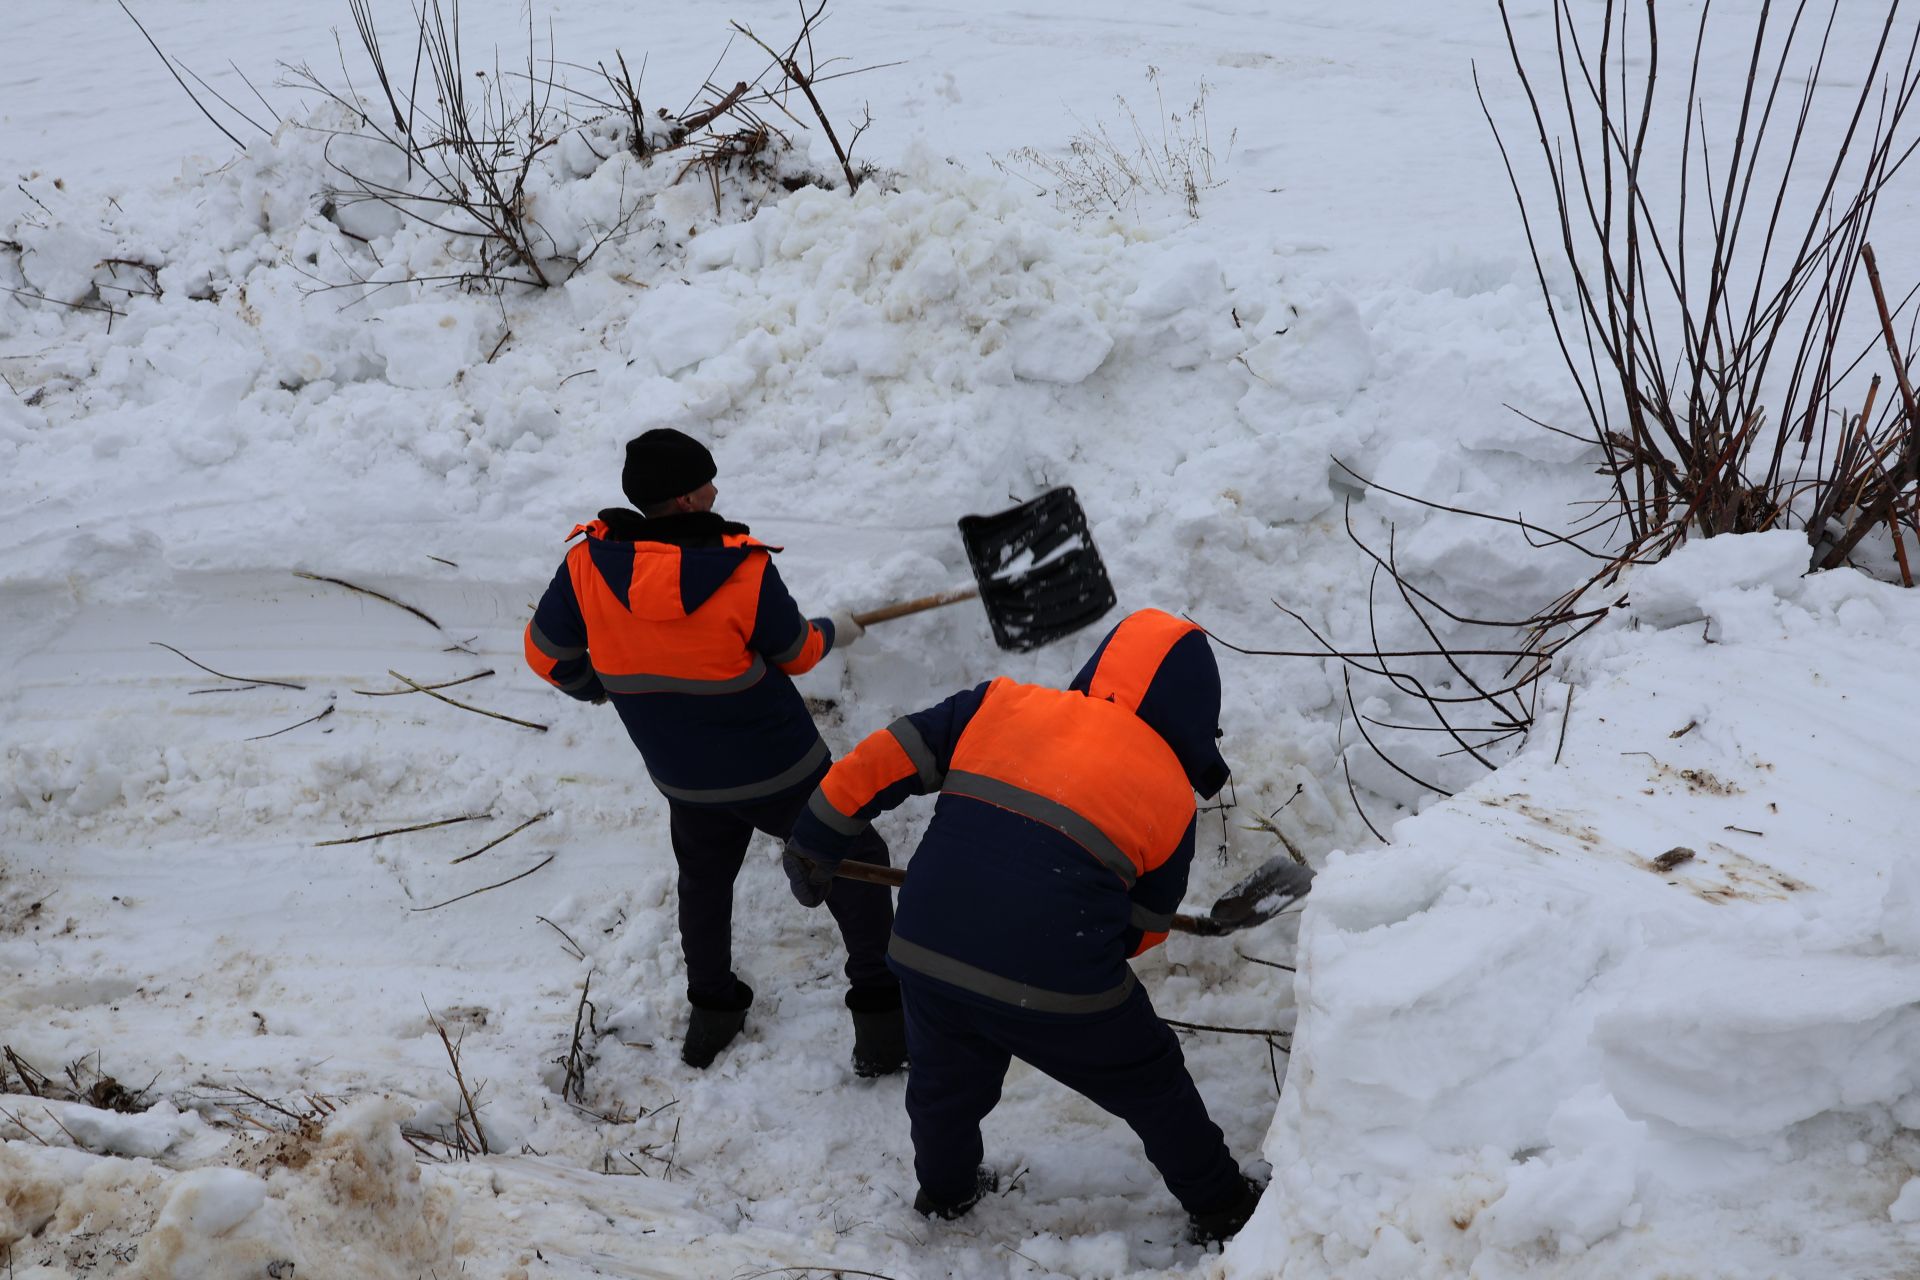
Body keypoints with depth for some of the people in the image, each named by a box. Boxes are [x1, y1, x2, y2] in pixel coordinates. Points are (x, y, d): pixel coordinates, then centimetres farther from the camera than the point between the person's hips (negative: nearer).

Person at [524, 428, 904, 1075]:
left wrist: (599, 687, 20)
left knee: (704, 879, 30)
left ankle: (711, 1011, 40)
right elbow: (795, 654, -8)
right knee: (854, 863, 15)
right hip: (778, 770, -4)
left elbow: (548, 653, -2)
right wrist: (832, 630, 16)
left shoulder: (588, 566, -16)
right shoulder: (745, 572, -25)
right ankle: (881, 1022, 13)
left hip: (684, 776, 4)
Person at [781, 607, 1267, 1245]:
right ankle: (1219, 1207, 39)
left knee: (945, 1080, 31)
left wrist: (819, 843, 16)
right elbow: (1145, 928, 16)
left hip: (927, 952, 3)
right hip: (1059, 987, -2)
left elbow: (885, 760, 6)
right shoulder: (1171, 795, 6)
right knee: (1152, 1085, 23)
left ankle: (944, 1190, 54)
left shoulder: (1000, 706, 8)